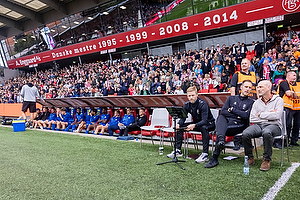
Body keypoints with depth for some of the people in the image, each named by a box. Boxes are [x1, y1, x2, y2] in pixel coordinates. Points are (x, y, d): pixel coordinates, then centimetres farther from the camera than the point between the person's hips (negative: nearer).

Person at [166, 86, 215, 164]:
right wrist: (178, 124, -29)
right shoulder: (187, 105, -6)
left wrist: (194, 125, -52)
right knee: (179, 127, -9)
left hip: (209, 123, -6)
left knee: (204, 128, -41)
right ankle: (178, 150, -2)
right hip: (196, 123, 6)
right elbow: (183, 117, -5)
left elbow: (204, 120, -33)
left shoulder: (203, 104, -25)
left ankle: (205, 154, -34)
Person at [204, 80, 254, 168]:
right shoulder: (231, 98, 20)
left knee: (222, 130, -30)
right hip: (226, 122, 3)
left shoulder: (251, 102, 12)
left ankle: (214, 158, -32)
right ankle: (221, 139, -55)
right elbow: (223, 111, 5)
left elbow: (246, 116, -6)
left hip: (239, 125, -3)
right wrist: (238, 115, -3)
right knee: (221, 117, -30)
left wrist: (232, 109, 0)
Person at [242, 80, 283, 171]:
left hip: (273, 125, -3)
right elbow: (252, 119, 5)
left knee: (266, 132, -40)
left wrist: (260, 114, -3)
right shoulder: (256, 102, 19)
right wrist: (269, 115, -2)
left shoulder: (278, 100, 8)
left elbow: (277, 115, -11)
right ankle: (250, 158, -7)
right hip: (258, 125, 4)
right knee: (245, 133, -28)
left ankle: (267, 160, -21)